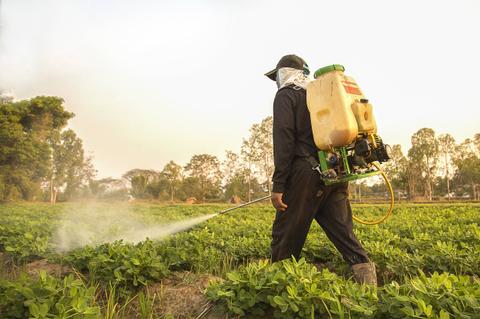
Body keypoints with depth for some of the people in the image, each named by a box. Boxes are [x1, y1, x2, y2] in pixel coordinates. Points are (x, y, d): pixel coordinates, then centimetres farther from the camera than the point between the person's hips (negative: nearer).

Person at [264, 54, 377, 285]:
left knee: (286, 234, 2)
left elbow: (284, 140, -10)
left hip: (306, 173, -7)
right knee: (342, 231, 8)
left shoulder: (286, 95, 3)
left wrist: (278, 185, -13)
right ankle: (366, 274, -1)